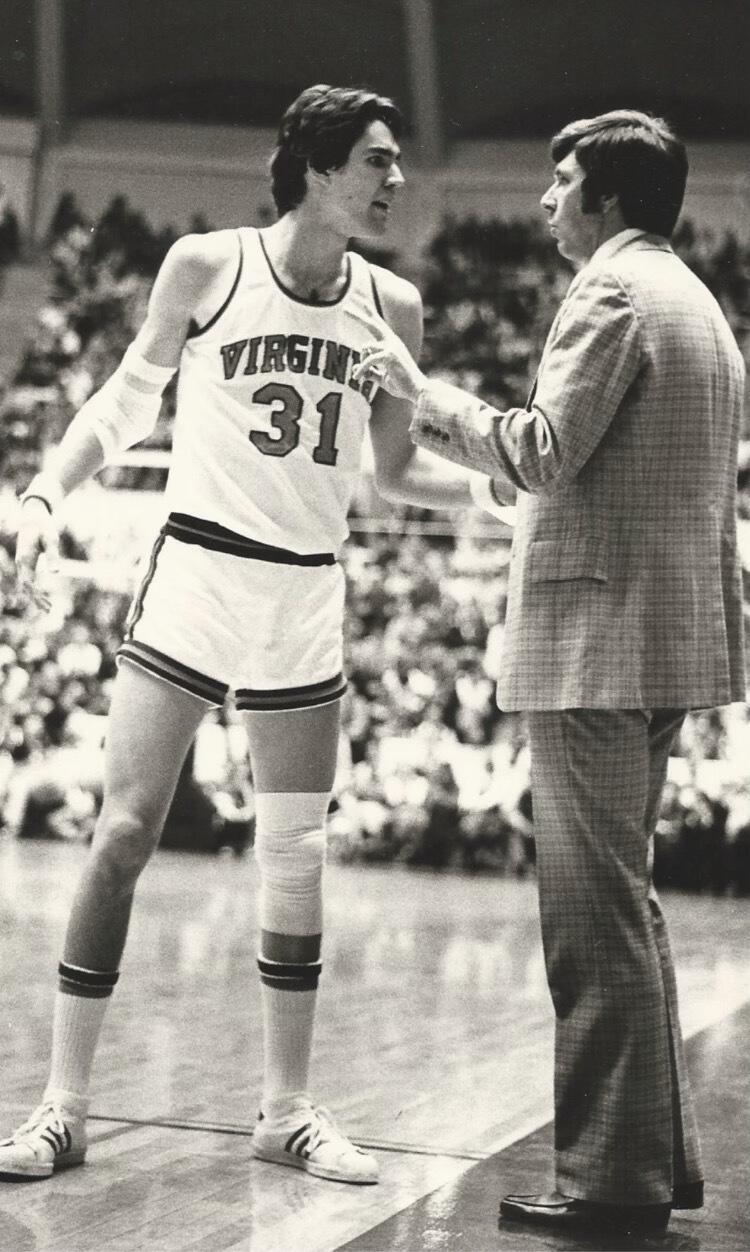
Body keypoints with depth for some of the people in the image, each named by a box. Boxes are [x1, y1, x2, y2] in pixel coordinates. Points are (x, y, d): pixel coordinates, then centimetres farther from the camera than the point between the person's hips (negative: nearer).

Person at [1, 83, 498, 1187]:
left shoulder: (391, 306, 4)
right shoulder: (205, 266, -5)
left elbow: (395, 467, 14)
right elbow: (125, 403, 5)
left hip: (307, 600, 3)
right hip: (194, 574, -3)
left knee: (296, 857, 6)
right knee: (124, 832, -6)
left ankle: (286, 1109, 18)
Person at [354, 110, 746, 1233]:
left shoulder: (613, 294, -10)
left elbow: (544, 453, -19)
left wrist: (426, 393, -7)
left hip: (599, 639, -10)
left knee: (597, 912, -6)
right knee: (624, 901, 16)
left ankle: (613, 1176, -3)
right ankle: (657, 1155, 20)